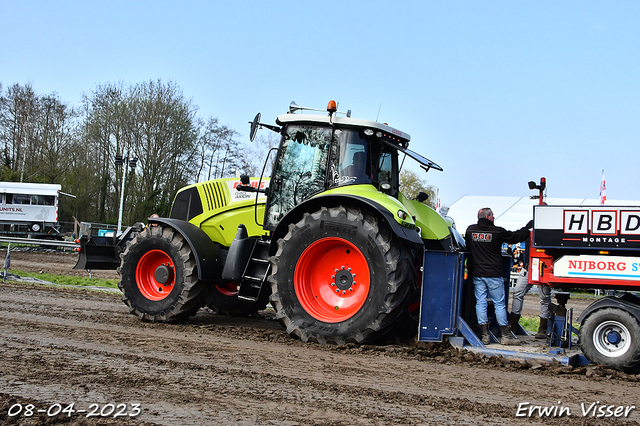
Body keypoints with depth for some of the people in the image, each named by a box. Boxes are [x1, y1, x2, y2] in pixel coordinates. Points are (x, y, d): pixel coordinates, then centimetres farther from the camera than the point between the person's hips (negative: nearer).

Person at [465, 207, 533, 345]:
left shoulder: (470, 230, 3)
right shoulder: (497, 232, -8)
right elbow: (515, 237, 3)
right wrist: (528, 227, 18)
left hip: (477, 273, 4)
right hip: (493, 274, -4)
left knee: (480, 302, 6)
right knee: (499, 303, 3)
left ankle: (484, 335, 5)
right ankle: (506, 335, 7)